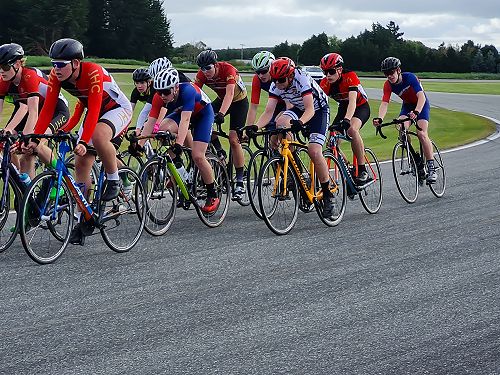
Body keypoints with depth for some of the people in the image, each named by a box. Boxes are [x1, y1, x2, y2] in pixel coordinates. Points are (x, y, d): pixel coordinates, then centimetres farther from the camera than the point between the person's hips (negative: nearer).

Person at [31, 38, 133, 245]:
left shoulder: (93, 72, -34)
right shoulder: (56, 76, -17)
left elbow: (94, 111, -38)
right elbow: (47, 109, -16)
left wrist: (83, 142, -46)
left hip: (118, 108, -6)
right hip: (93, 112, 6)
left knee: (98, 135, -38)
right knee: (81, 162, -4)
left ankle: (113, 180, -13)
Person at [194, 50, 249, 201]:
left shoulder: (228, 69, -32)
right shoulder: (202, 75, -18)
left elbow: (229, 93, -44)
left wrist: (221, 113, -58)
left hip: (239, 101, -5)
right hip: (221, 100, 5)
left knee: (233, 140, -16)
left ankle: (240, 182, -9)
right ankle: (219, 153, -1)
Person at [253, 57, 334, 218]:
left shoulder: (302, 80, -33)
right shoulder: (275, 86, -16)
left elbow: (310, 109, -41)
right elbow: (268, 112, -22)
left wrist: (299, 122, -61)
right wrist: (255, 127, -39)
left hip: (319, 110, -6)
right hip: (298, 109, 6)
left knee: (314, 151, -22)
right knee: (280, 123, -27)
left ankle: (327, 195, -8)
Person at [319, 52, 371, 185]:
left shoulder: (350, 77, -30)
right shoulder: (325, 83, -17)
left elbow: (352, 101, -41)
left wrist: (346, 120, -57)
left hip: (361, 107, -6)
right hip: (343, 108, 6)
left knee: (351, 129, -36)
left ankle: (363, 171, -29)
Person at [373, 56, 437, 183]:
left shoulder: (410, 77, -30)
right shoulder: (388, 85, -18)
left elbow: (421, 97, -40)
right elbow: (384, 103, -29)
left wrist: (416, 112, -59)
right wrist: (380, 118, -49)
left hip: (421, 104, -4)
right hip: (407, 105, 4)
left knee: (421, 134, -21)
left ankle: (431, 168, -16)